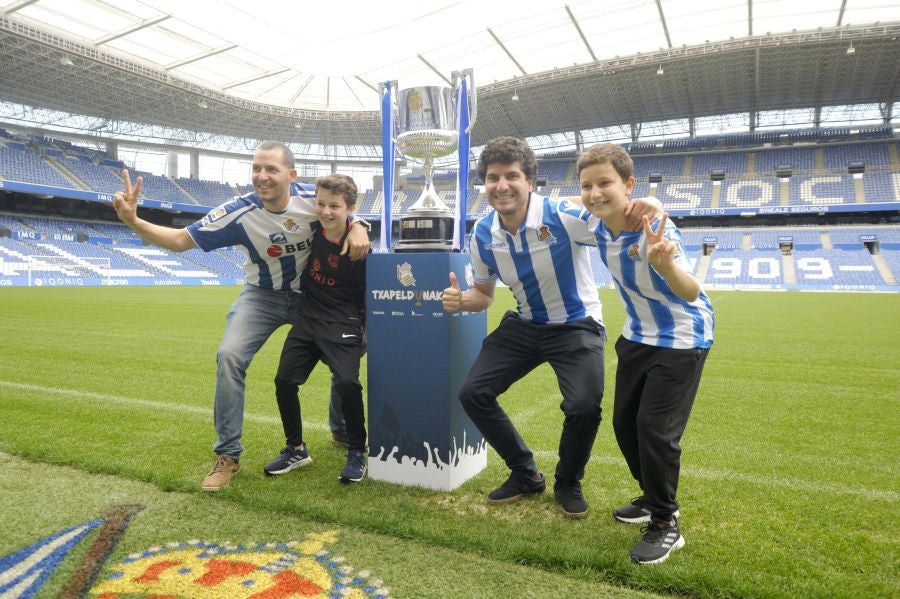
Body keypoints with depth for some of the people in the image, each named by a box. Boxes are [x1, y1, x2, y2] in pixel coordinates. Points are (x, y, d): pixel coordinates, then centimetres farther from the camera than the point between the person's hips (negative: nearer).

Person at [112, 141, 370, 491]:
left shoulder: (312, 201, -21)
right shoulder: (239, 213, -24)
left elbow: (350, 216, -3)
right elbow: (182, 239, -18)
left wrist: (358, 230, -27)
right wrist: (133, 222, -34)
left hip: (311, 296, 2)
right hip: (263, 296, -1)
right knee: (229, 357, -21)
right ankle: (228, 456, -6)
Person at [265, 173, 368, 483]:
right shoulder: (312, 229, -4)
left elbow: (369, 296, -9)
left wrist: (366, 334, -6)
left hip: (343, 323, -5)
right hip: (308, 317, 6)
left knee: (347, 383, -21)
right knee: (284, 380, 2)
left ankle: (357, 452, 2)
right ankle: (296, 449, 22)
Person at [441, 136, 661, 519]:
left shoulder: (564, 216, -24)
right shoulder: (482, 234, -8)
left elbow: (627, 225, -21)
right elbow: (484, 293, 6)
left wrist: (645, 208, -45)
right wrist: (461, 300, -17)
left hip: (577, 325, -4)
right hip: (525, 325, 5)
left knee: (584, 408, -24)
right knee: (473, 393, -4)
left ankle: (568, 483, 11)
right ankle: (526, 474, 19)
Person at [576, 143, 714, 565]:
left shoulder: (654, 228, -31)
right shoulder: (597, 224, -11)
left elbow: (691, 293, -45)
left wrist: (665, 264, -64)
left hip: (682, 338, -7)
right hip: (638, 335, 7)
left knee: (655, 428, -9)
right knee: (625, 422, 11)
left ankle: (665, 524, 13)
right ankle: (654, 497, 35)